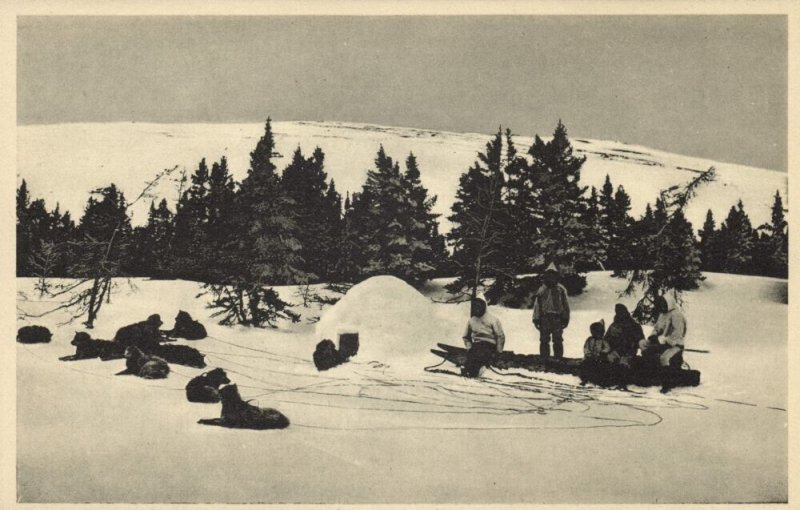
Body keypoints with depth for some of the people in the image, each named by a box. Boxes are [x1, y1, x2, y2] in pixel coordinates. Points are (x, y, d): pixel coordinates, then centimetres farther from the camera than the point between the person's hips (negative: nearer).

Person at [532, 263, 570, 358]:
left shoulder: (561, 289, 5)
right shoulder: (541, 290, 8)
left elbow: (565, 305, 8)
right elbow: (537, 305, 9)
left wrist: (566, 318, 4)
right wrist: (536, 319, 4)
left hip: (557, 318, -1)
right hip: (544, 317, 1)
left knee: (558, 341, 0)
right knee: (544, 340, 3)